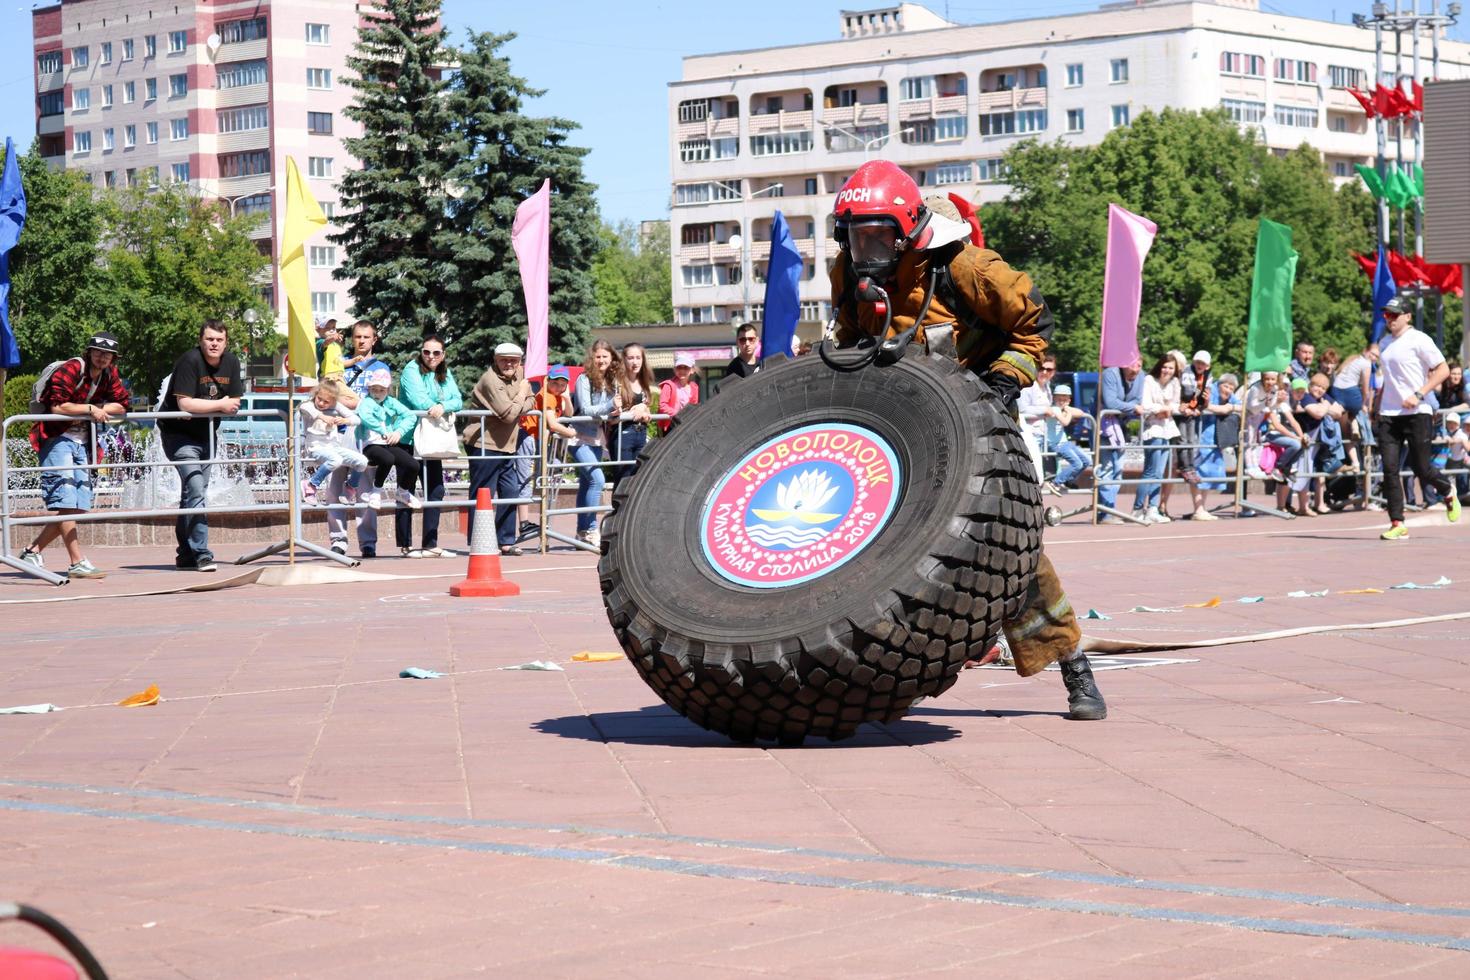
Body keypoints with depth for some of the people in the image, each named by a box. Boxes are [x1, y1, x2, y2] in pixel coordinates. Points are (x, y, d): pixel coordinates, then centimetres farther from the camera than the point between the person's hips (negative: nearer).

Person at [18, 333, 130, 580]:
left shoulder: (110, 375, 8)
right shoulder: (70, 370, -15)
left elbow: (122, 405, 8)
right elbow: (57, 406, -23)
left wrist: (99, 409, -9)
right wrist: (90, 409, -15)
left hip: (82, 442, 8)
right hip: (57, 438, -8)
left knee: (79, 508, 6)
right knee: (67, 502, -12)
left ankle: (33, 551, 17)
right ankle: (77, 563, -14)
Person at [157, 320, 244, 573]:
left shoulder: (232, 363, 0)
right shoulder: (190, 361, -20)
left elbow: (234, 403, 1)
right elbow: (184, 403, -26)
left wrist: (201, 406, -12)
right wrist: (220, 405, -19)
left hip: (206, 435, 7)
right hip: (179, 435, -7)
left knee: (193, 494, 13)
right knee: (195, 489, -18)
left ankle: (185, 556, 21)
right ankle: (201, 554, -20)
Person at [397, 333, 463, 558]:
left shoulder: (445, 374, 13)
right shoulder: (412, 370, -8)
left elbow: (458, 401, -1)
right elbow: (418, 401, -20)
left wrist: (443, 407, -21)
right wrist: (437, 407, -9)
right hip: (408, 439, -8)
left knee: (436, 490, 9)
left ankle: (430, 545, 17)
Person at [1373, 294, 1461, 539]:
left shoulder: (1418, 340, -6)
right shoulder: (1384, 343, 15)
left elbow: (1443, 370, -9)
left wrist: (1418, 394, -18)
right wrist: (1378, 406, 18)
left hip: (1416, 414, -6)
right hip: (1389, 415, 6)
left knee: (1420, 468, -1)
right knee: (1390, 469, -5)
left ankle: (1448, 493, 32)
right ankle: (1397, 525, -4)